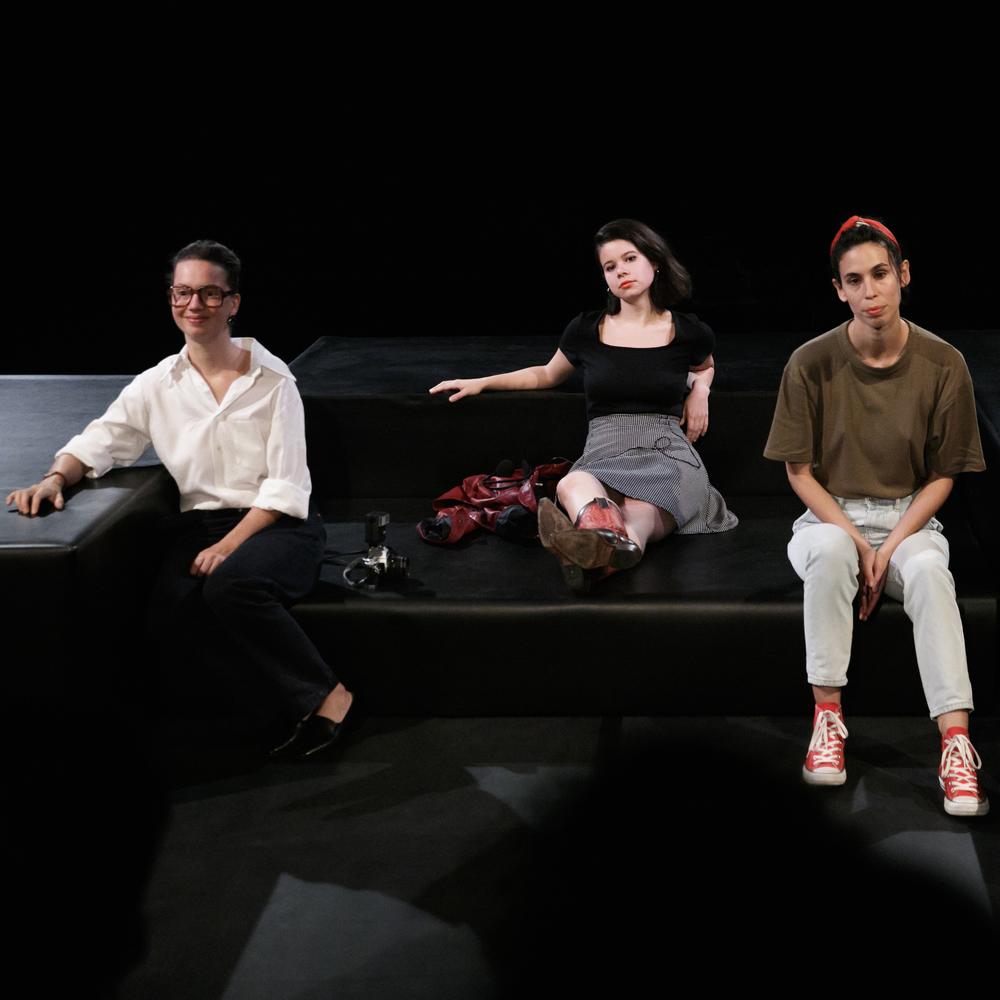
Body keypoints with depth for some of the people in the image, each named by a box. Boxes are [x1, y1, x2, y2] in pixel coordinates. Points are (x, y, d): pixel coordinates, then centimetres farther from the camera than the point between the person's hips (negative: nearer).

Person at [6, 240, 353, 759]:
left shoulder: (272, 380, -1)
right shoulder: (156, 386, 8)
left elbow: (286, 485, -5)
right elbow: (98, 443, 10)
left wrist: (228, 546, -16)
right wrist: (55, 479, -13)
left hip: (275, 524, -3)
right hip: (200, 523, 3)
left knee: (230, 586, -37)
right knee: (163, 610, -29)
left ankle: (323, 697, -19)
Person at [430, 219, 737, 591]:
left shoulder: (689, 333, 10)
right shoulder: (586, 331, 12)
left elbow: (705, 365, 35)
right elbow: (547, 375, 32)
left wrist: (700, 388, 11)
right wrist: (481, 383, 25)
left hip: (668, 455, 0)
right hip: (604, 454, 0)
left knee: (639, 515, -40)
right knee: (573, 484, -42)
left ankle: (601, 552, -73)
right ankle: (608, 538, -75)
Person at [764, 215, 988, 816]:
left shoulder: (943, 365, -5)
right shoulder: (812, 364, -7)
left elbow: (943, 476, 0)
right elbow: (799, 471, -2)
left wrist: (891, 547, -13)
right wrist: (854, 539, -15)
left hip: (908, 519, 0)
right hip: (830, 517, 0)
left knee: (930, 570, -34)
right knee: (830, 552, -36)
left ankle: (957, 743, -40)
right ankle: (828, 716, -29)